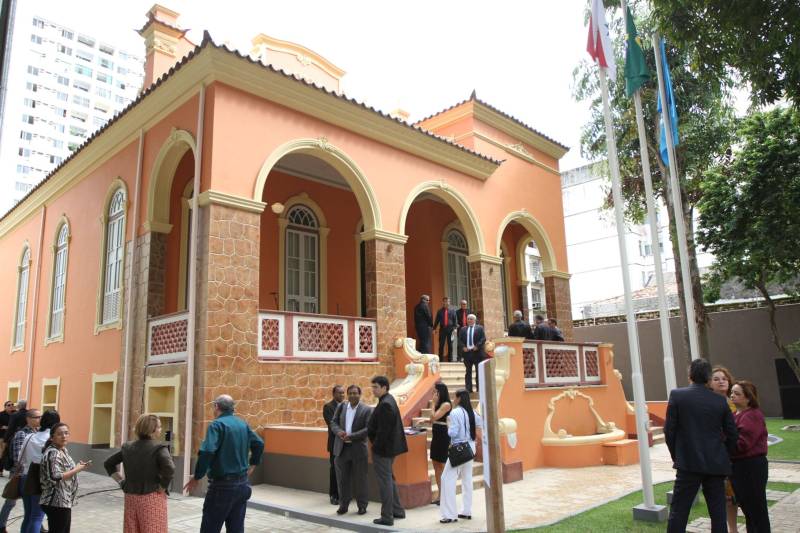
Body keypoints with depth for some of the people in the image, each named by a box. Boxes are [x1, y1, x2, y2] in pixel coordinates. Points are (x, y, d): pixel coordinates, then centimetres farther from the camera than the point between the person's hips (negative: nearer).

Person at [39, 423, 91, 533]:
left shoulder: (63, 450, 12)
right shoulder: (53, 453, -18)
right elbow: (56, 477, -26)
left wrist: (78, 466, 8)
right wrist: (77, 469, -19)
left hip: (63, 501, 10)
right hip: (56, 502, -10)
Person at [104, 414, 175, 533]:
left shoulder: (128, 447, 6)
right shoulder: (159, 448, -14)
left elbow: (108, 464, 18)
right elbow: (169, 469, -27)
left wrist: (121, 481, 16)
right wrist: (162, 487, -12)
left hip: (131, 497, 6)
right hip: (152, 499, -6)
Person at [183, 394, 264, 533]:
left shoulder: (217, 424, -12)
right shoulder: (243, 424, 9)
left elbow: (206, 452, -24)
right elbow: (259, 444, 16)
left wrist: (197, 477, -15)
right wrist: (252, 464, 26)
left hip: (223, 485, -7)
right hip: (242, 484, 7)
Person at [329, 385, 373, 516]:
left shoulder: (367, 410, -6)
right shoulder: (341, 406, 7)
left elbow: (368, 429, -13)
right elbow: (333, 422, 8)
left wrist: (351, 436, -20)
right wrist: (339, 431, -13)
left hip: (358, 449, -3)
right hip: (342, 448, 3)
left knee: (360, 479, 6)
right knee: (342, 478, 9)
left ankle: (362, 505, 19)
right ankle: (343, 504, 22)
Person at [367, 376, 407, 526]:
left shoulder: (385, 404, -22)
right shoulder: (388, 400, 9)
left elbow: (383, 430, -24)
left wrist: (376, 447, -15)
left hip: (382, 449, -10)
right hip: (389, 447, 10)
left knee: (385, 481, 0)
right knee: (389, 479, 20)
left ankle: (387, 517, 10)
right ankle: (397, 510, 31)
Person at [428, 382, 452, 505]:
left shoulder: (446, 404, -13)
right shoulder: (439, 404, 12)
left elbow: (434, 417, -20)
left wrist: (434, 403, -12)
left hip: (444, 437, -9)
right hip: (436, 436, 9)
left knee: (443, 467, 0)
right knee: (436, 467, 12)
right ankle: (440, 496, 20)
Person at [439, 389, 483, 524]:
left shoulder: (455, 413, -17)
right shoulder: (472, 412, 4)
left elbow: (453, 433, -19)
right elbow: (481, 424, 17)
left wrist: (448, 426, 0)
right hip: (470, 447, 8)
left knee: (448, 478, -2)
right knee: (467, 479, 16)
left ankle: (450, 515, -3)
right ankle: (467, 511, 23)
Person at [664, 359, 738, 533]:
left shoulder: (677, 395, -6)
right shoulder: (720, 400, 2)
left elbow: (669, 430, -5)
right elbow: (732, 434, 5)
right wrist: (723, 458, 17)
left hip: (689, 463, -3)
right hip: (716, 465, 3)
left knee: (678, 512, 3)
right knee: (718, 513, 12)